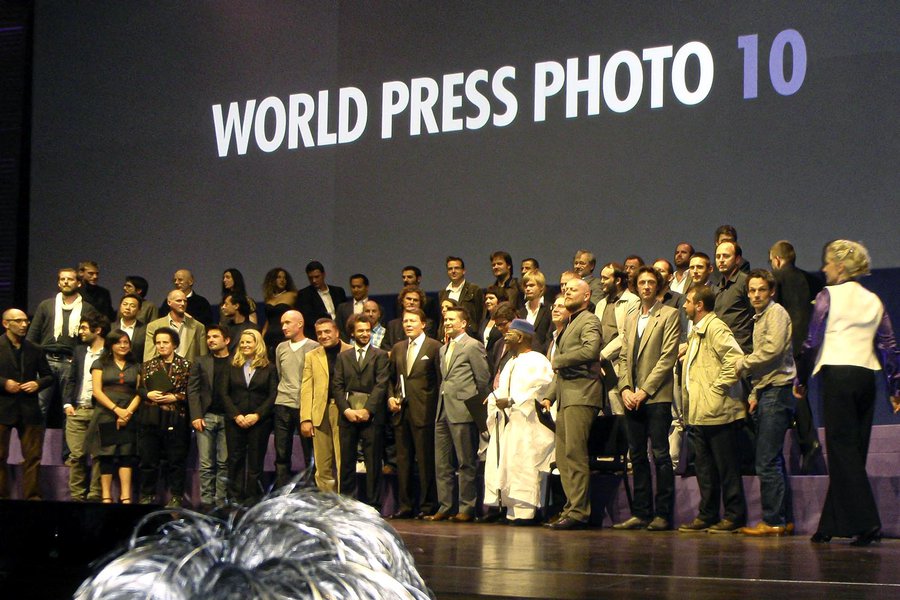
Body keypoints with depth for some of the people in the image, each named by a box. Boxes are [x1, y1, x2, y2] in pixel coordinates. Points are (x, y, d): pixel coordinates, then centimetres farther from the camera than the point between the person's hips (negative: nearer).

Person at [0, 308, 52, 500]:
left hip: (29, 410, 3)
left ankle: (32, 496, 7)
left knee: (33, 456, 2)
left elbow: (48, 376, 17)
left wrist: (38, 384, -3)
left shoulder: (35, 350, 12)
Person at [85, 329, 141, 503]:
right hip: (106, 416, -1)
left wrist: (128, 412, -9)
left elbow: (139, 393, 8)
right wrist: (117, 409, -11)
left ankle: (126, 497, -15)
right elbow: (97, 391, -1)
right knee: (106, 456, -4)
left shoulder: (135, 367, 16)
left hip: (128, 418, 1)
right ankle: (106, 497, -5)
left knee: (127, 454, -10)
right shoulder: (100, 364, 9)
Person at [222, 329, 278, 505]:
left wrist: (257, 415, -12)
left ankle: (253, 497, 5)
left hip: (259, 422, -2)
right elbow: (225, 394, 5)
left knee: (255, 461, 0)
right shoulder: (233, 367, 10)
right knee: (235, 459, 0)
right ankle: (235, 497, 4)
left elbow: (273, 396, -1)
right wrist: (236, 415, -8)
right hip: (235, 422, 2)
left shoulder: (269, 368, 4)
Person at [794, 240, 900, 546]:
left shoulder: (828, 296, -2)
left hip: (837, 375, -6)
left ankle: (867, 523, -15)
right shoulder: (873, 300, 13)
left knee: (843, 450, -5)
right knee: (854, 452, 8)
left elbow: (812, 341, -4)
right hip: (866, 377, 6)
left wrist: (800, 380, 5)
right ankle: (830, 526, 12)